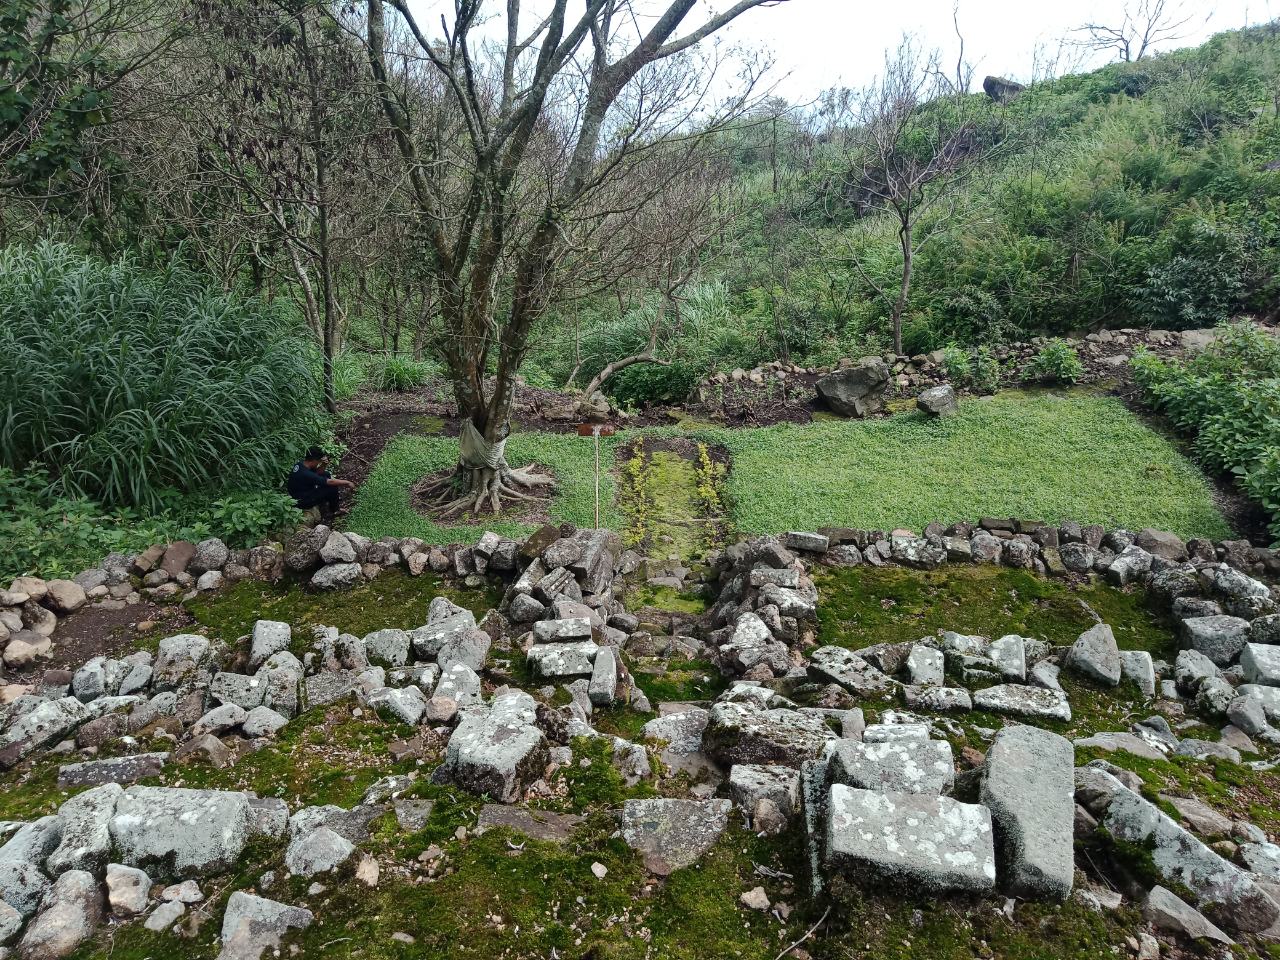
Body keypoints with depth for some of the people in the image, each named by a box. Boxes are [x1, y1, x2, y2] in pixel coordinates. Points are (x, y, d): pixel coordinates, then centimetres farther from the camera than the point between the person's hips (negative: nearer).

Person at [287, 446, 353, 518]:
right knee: (333, 487, -12)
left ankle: (322, 501, 24)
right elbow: (330, 482, -27)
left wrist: (324, 464, -15)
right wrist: (347, 482, -16)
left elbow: (318, 472, 6)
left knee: (326, 474, 9)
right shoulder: (306, 474, -35)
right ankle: (334, 511, 11)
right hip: (302, 502, -9)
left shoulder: (301, 464, -9)